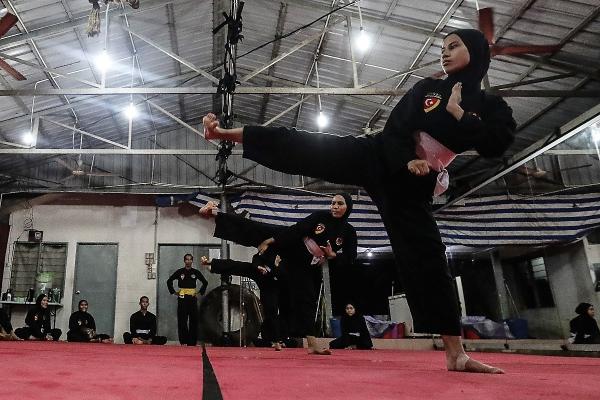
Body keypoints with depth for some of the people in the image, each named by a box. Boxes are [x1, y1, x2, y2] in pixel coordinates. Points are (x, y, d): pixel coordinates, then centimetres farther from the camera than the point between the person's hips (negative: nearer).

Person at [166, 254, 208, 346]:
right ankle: (183, 341, 4)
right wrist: (173, 292, 5)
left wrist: (201, 292, 9)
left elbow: (205, 282, 16)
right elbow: (169, 281, 10)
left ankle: (192, 342, 7)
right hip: (182, 298, -1)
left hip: (193, 298, 1)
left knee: (194, 320, 0)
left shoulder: (196, 272, 5)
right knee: (182, 321, -3)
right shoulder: (179, 272, 2)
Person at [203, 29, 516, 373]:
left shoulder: (492, 107, 6)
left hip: (413, 185, -1)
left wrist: (457, 112, -9)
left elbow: (496, 146, -12)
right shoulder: (427, 89, 7)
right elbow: (395, 127, 0)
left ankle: (456, 354, 4)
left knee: (427, 259, -4)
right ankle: (225, 132, -3)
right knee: (303, 148, -11)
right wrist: (407, 159, -17)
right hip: (377, 157, 1)